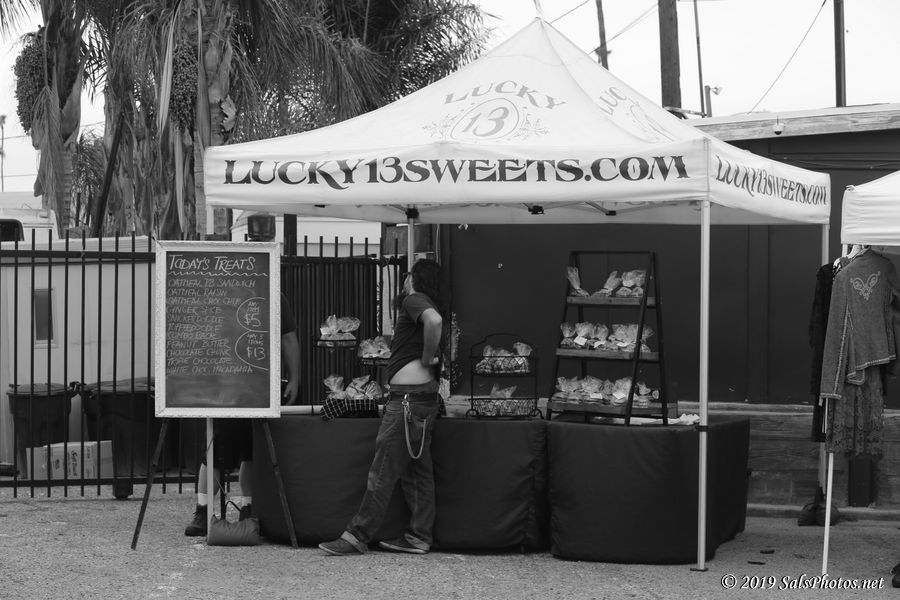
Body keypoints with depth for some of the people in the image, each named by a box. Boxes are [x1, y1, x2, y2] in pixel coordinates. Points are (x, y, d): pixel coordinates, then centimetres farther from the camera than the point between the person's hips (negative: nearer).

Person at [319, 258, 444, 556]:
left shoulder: (414, 300, -9)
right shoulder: (424, 305, 20)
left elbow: (434, 321, -29)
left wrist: (427, 358, -18)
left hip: (409, 397, -10)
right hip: (423, 396, 10)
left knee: (383, 471, -8)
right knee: (417, 470, 11)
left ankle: (357, 537, -6)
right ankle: (418, 537, 13)